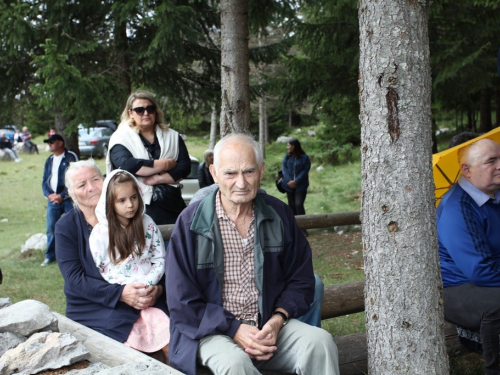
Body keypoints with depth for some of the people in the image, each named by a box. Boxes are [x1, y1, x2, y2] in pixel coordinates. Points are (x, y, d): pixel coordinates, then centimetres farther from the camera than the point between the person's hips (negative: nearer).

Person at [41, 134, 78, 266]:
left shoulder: (71, 157, -4)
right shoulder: (49, 160, 16)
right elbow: (45, 180, 15)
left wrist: (62, 196, -14)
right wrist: (49, 195, -4)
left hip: (68, 198, -5)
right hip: (53, 199, 5)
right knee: (51, 228, 4)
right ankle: (50, 256, 14)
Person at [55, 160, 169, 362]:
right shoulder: (66, 226, 4)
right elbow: (75, 278, -6)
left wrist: (157, 288, -14)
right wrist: (120, 294, -19)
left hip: (145, 299, 1)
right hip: (93, 309, -1)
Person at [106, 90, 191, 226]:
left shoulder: (172, 136, 12)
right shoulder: (121, 138, 2)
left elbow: (185, 167, 0)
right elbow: (125, 165, -17)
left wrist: (157, 179, -15)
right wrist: (165, 164, -10)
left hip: (172, 209, 3)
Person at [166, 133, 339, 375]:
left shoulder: (279, 214, 4)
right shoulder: (191, 222, -5)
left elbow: (301, 280, 11)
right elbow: (182, 302, -5)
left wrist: (278, 319, -7)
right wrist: (234, 329, -14)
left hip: (271, 325, 3)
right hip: (213, 331, -3)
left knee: (320, 342, -24)